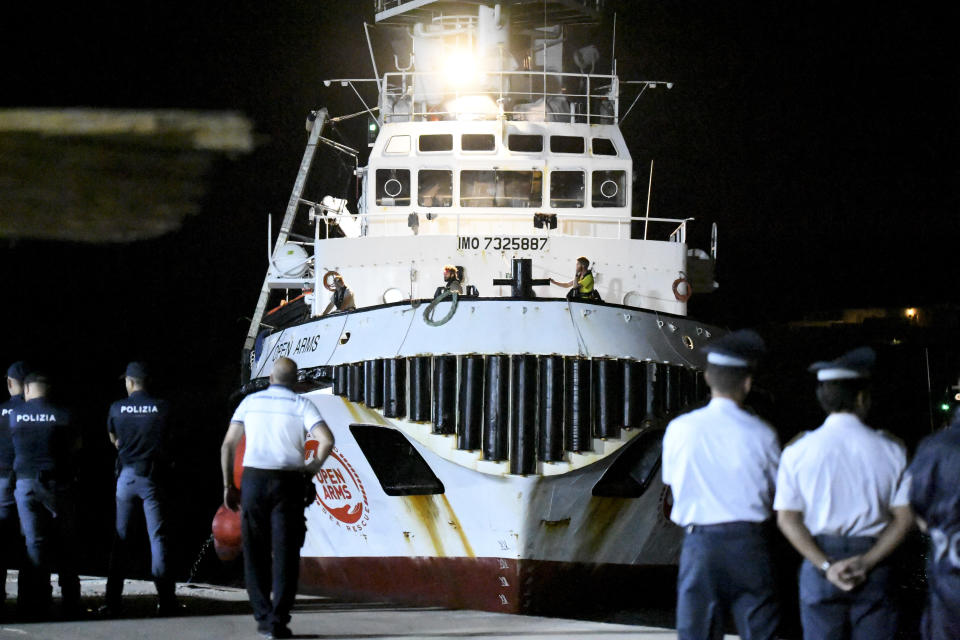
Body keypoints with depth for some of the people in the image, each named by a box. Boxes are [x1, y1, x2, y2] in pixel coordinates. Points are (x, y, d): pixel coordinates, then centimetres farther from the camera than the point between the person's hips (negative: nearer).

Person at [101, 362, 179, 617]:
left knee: (120, 539, 7)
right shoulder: (161, 407, -3)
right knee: (158, 537, 2)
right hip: (152, 477, -1)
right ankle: (165, 600, -2)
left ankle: (113, 600, 6)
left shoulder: (117, 408, 0)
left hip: (126, 476, 1)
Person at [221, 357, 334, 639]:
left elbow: (228, 446, 5)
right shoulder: (301, 405, 2)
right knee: (285, 553, 0)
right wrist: (314, 467, 5)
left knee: (255, 553, 11)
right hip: (288, 482, -2)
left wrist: (228, 486, 9)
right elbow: (327, 440, -12)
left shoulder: (250, 402, 9)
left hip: (253, 479, 2)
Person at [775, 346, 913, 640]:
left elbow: (787, 519, -4)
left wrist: (827, 566, -7)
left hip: (820, 559, 0)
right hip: (872, 567, 0)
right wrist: (866, 562, -7)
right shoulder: (890, 450, 2)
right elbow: (904, 519, -3)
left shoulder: (798, 451, 1)